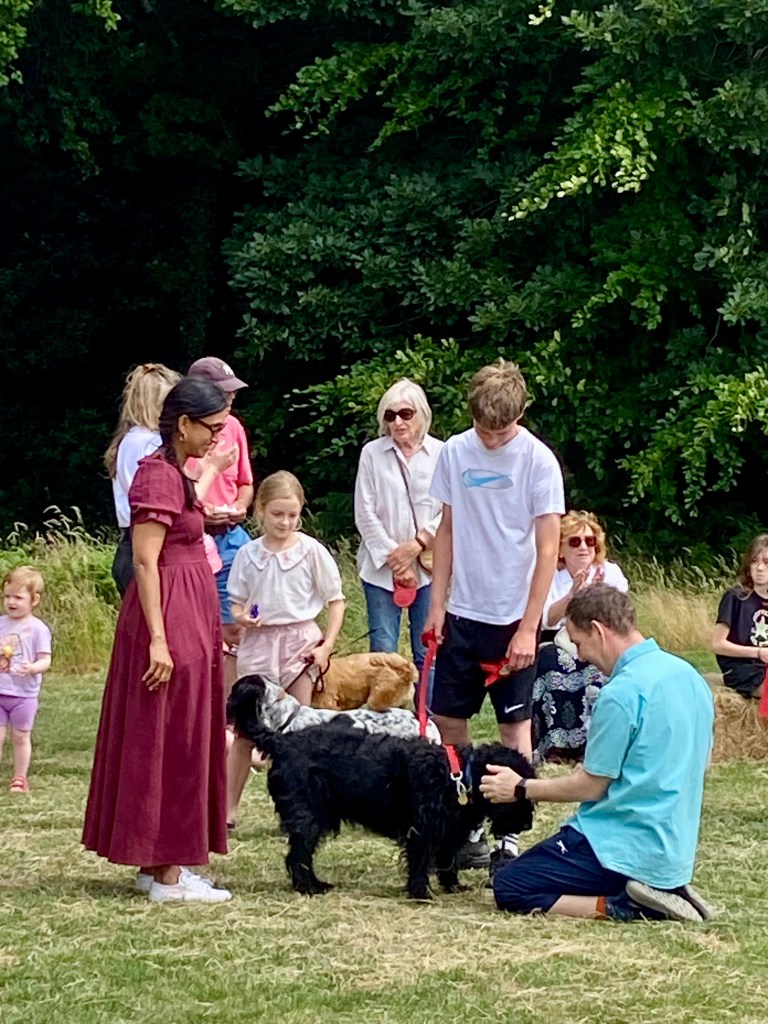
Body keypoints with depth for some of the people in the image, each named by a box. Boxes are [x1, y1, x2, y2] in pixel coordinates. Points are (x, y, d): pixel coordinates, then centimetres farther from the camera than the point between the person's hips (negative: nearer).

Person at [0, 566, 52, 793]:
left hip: (23, 694, -3)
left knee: (20, 737, 8)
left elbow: (45, 660, -11)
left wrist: (32, 668, -30)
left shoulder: (37, 629, -8)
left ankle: (20, 778, 21)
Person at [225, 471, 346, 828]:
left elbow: (335, 600, 2)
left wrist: (327, 645, -6)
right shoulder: (248, 555, 2)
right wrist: (242, 618, -16)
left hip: (300, 641, -1)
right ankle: (228, 808, 6)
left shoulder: (310, 551, -2)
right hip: (258, 641, 1)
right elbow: (236, 604, 8)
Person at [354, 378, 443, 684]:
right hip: (382, 567, 0)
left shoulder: (441, 454, 0)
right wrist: (394, 558, -7)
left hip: (428, 565, 0)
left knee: (427, 652, 5)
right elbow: (365, 514, -1)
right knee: (383, 651, 0)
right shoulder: (372, 453, 1)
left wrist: (417, 546, -12)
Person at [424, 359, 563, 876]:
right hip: (463, 612, 4)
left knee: (515, 725, 1)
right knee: (447, 718, 6)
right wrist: (437, 605, 4)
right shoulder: (455, 452, 2)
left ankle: (511, 838, 6)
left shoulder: (539, 461, -10)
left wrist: (528, 627, -15)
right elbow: (448, 531, 9)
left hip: (513, 618, -4)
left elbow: (548, 550, -11)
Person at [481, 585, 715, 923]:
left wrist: (521, 788, 1)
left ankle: (621, 907, -14)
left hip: (628, 850, -9)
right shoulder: (689, 676, 7)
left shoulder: (622, 692, -20)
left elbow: (591, 785, -13)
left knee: (509, 889, -2)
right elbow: (701, 761, 20)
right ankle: (662, 891, 6)